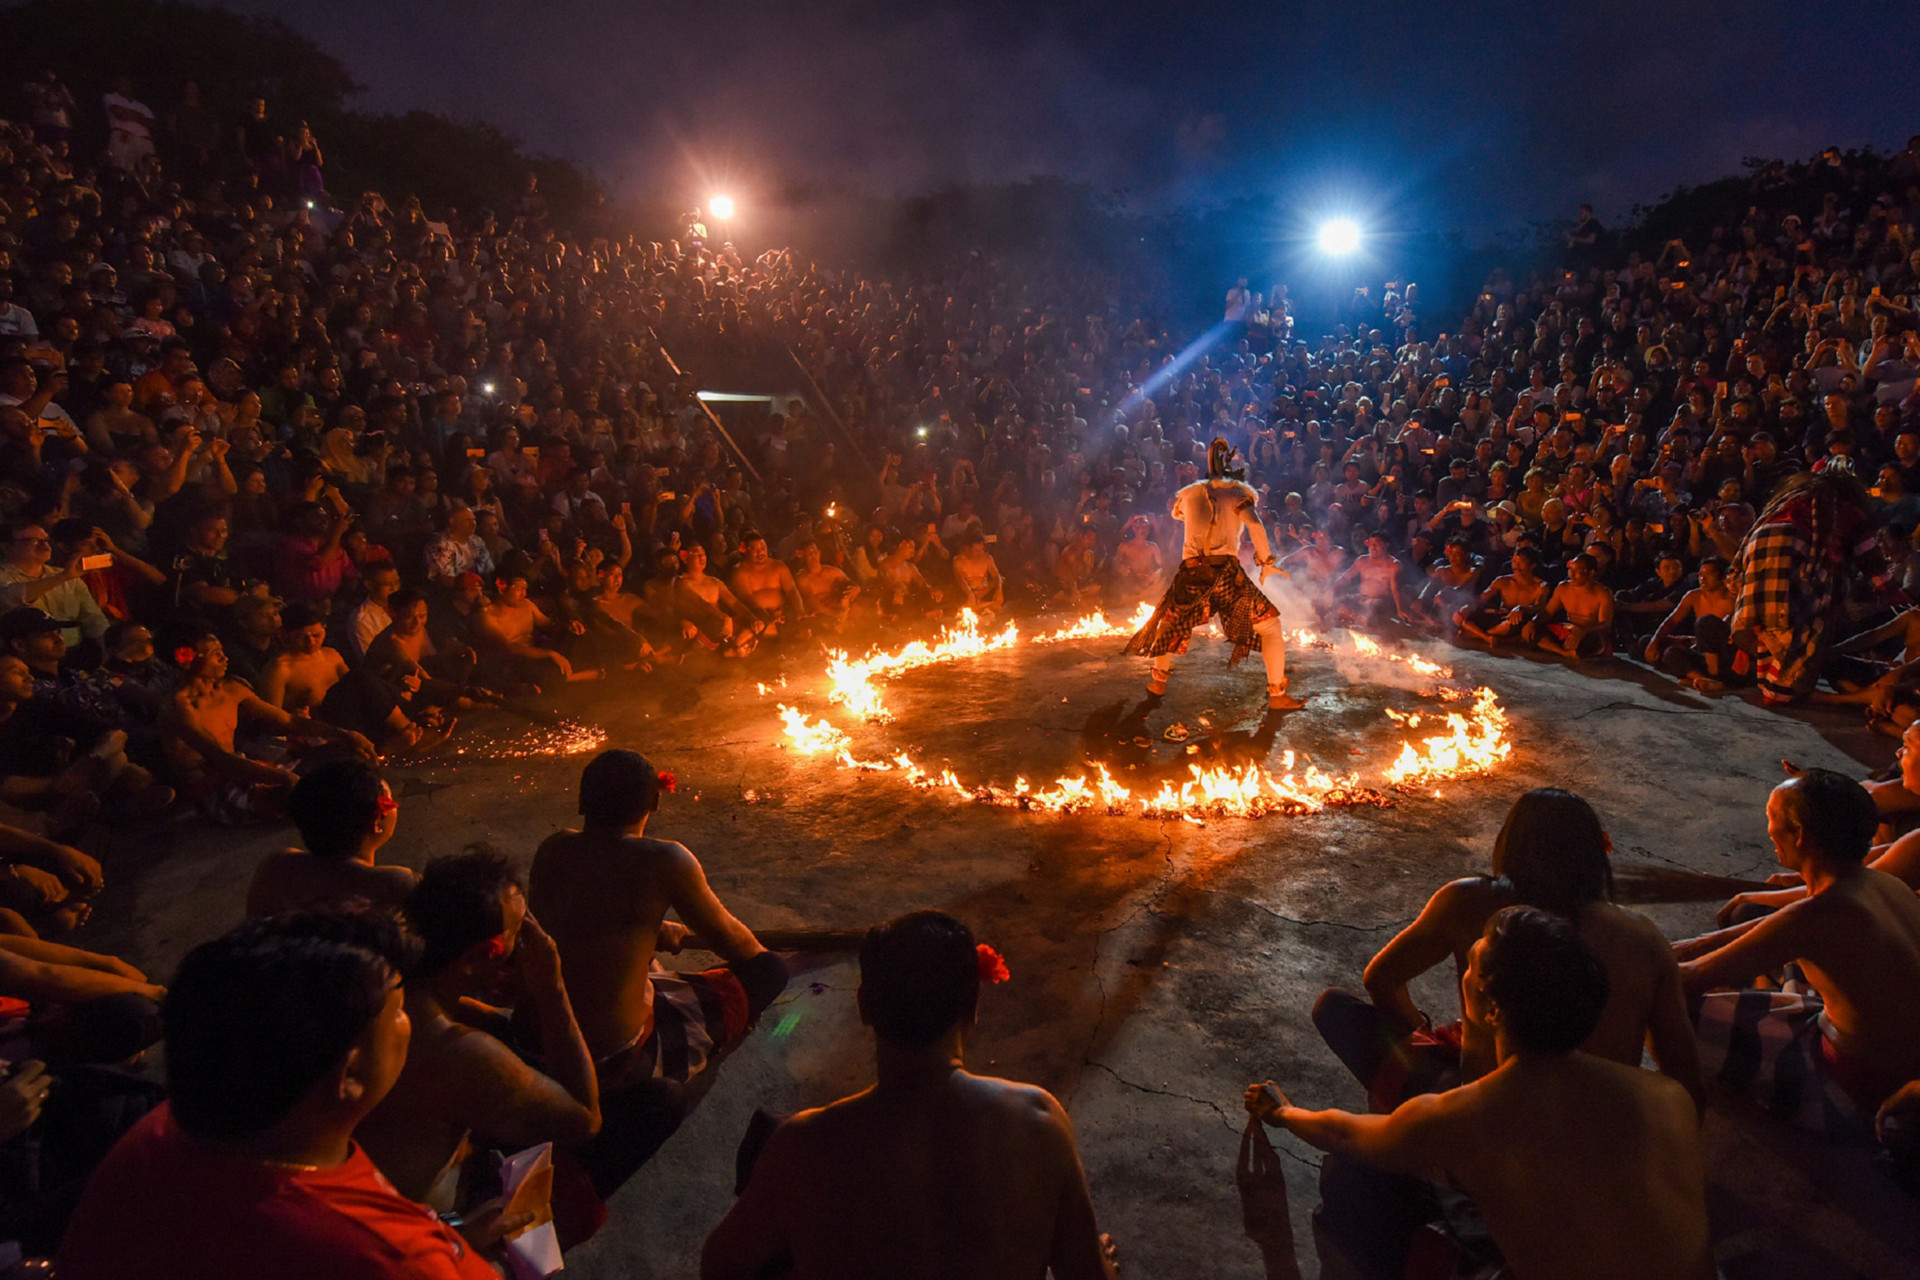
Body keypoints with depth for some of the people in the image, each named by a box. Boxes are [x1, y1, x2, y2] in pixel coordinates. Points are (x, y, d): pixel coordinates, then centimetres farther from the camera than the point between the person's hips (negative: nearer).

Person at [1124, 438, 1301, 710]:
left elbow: (1177, 513, 43)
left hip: (1191, 573, 3)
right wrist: (1266, 559, 1)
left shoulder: (1189, 494, 20)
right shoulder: (1239, 492, 9)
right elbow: (1254, 524, -9)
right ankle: (1277, 695, 2)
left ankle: (1158, 682, 36)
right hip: (1226, 572, -3)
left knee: (1168, 624, 28)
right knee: (1271, 627, 7)